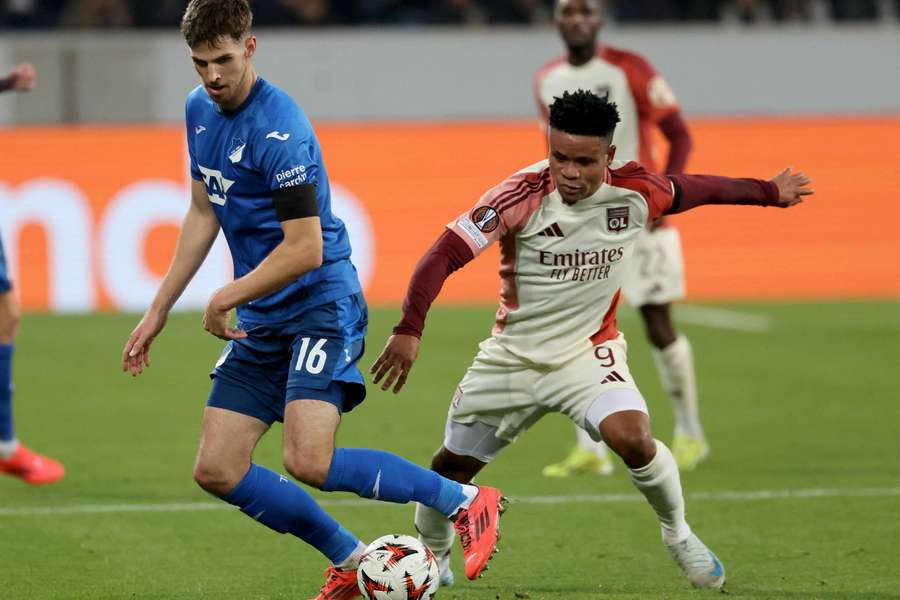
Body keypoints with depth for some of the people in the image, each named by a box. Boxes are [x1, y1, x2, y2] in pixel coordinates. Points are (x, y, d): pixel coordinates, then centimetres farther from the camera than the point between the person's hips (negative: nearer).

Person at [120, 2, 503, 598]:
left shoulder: (279, 129, -21)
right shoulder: (200, 109, 7)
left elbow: (305, 250, -23)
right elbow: (204, 213, 20)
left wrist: (226, 299, -12)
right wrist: (159, 311, 18)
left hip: (322, 306, -9)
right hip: (261, 322, 9)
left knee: (310, 463, -24)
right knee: (217, 471, 1)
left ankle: (465, 500, -8)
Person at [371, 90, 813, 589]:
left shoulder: (636, 193, -14)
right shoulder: (523, 196, -24)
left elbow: (698, 189, 7)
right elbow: (445, 254, -27)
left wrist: (770, 192, 21)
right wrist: (409, 329, -37)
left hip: (588, 350, 0)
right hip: (512, 355, 0)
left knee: (632, 438, -27)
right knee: (451, 466, 11)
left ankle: (677, 534, 0)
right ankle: (431, 554, 41)